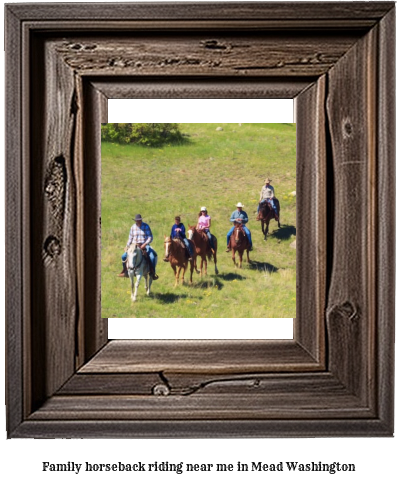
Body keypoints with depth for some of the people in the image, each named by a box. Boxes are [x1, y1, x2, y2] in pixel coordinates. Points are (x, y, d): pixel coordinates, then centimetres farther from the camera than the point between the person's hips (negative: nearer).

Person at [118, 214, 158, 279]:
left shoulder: (146, 226, -4)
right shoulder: (133, 227, 5)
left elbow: (150, 237, -8)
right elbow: (130, 238, 13)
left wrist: (145, 244, -23)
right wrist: (127, 246, 3)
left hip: (145, 245, -3)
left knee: (152, 256, -29)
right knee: (124, 256, -7)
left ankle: (152, 273, -14)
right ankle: (125, 272, 12)